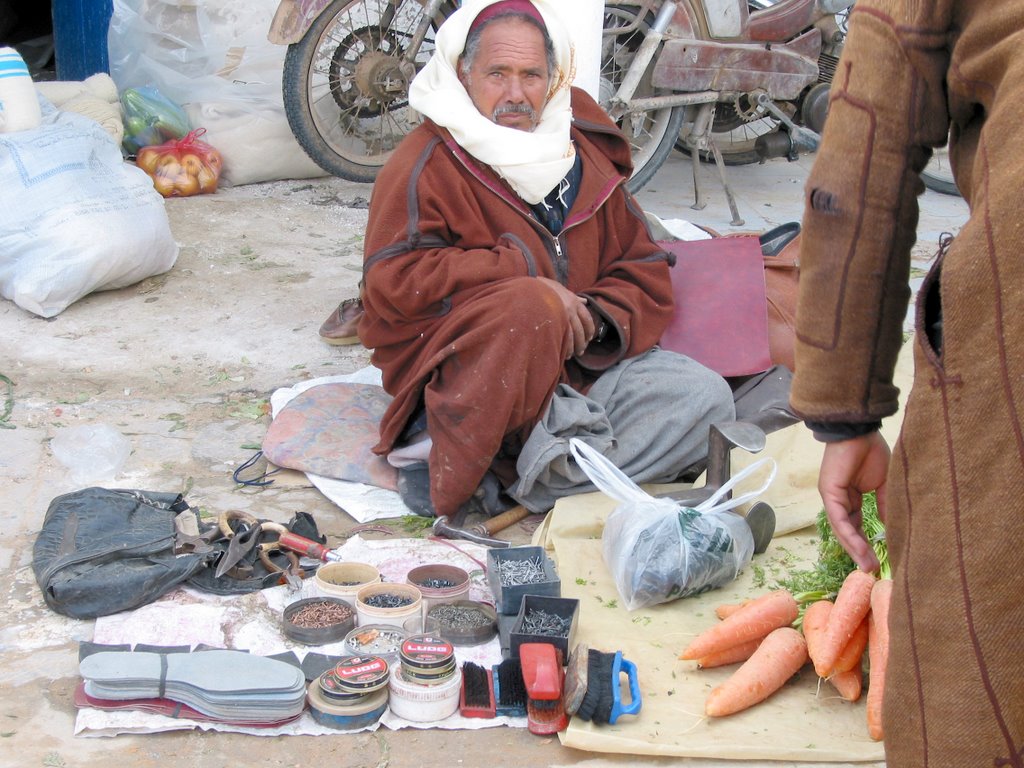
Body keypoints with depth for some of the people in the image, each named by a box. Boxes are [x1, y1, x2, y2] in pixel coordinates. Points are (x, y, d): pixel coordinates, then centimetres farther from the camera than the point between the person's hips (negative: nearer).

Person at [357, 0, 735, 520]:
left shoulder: (585, 157, 12)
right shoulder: (428, 163, -6)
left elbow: (642, 270, 15)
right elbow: (392, 283, -18)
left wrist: (595, 319, -9)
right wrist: (524, 269, -19)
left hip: (576, 367, 7)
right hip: (459, 372, -7)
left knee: (705, 398, -14)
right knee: (532, 304, -37)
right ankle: (451, 466, -25)